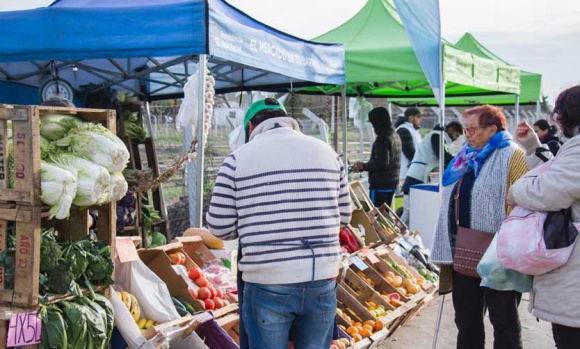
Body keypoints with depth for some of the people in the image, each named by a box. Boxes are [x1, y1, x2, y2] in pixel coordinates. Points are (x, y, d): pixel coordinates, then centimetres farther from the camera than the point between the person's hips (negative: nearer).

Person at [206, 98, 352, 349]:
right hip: (322, 280, 3)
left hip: (267, 284, -3)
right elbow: (344, 216, 11)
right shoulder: (326, 151, 7)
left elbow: (220, 226, -1)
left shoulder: (238, 158, -3)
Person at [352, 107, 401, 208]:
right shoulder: (395, 136, 13)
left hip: (380, 185, -10)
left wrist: (364, 166, -9)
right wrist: (366, 165, 16)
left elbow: (381, 163, -23)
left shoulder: (383, 138, -16)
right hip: (392, 184, 10)